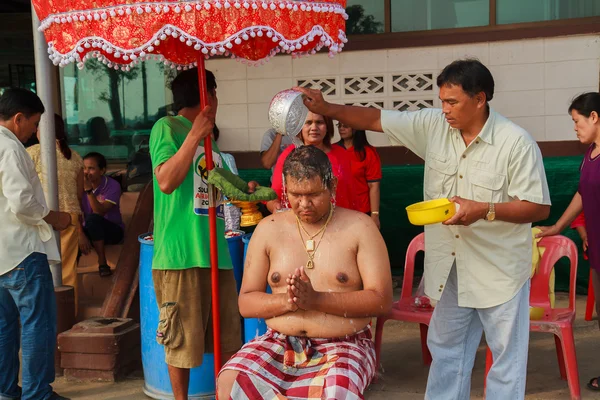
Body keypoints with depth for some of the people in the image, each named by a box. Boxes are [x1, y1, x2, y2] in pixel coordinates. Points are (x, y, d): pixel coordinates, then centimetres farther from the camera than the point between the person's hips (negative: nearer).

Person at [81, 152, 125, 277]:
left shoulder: (112, 186, -15)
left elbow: (100, 212, -27)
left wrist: (89, 190, -35)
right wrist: (81, 235, -26)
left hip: (113, 230, -2)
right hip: (91, 231, 3)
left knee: (92, 218, -34)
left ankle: (102, 263, -24)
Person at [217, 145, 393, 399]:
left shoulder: (359, 227, -1)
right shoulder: (268, 229, 7)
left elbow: (382, 300, -8)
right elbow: (246, 302, 7)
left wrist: (316, 299, -19)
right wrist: (286, 301, -15)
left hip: (343, 345, -3)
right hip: (280, 343, 3)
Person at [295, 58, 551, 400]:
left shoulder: (516, 142, -16)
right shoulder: (434, 125, -4)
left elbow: (540, 208, -14)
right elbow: (375, 119, 2)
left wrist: (485, 210, -26)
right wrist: (326, 108, -6)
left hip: (499, 268, -4)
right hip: (449, 264, 5)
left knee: (507, 352, 8)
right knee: (446, 347, 15)